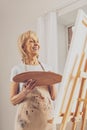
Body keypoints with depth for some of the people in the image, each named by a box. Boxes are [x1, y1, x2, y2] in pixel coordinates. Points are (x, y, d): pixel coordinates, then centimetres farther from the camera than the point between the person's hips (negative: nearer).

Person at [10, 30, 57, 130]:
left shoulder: (46, 68, 4)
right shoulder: (17, 69, -5)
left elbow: (53, 97, 7)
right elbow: (13, 100, -3)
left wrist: (52, 82, -10)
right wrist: (25, 92, -20)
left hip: (47, 117, 3)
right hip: (27, 119, -3)